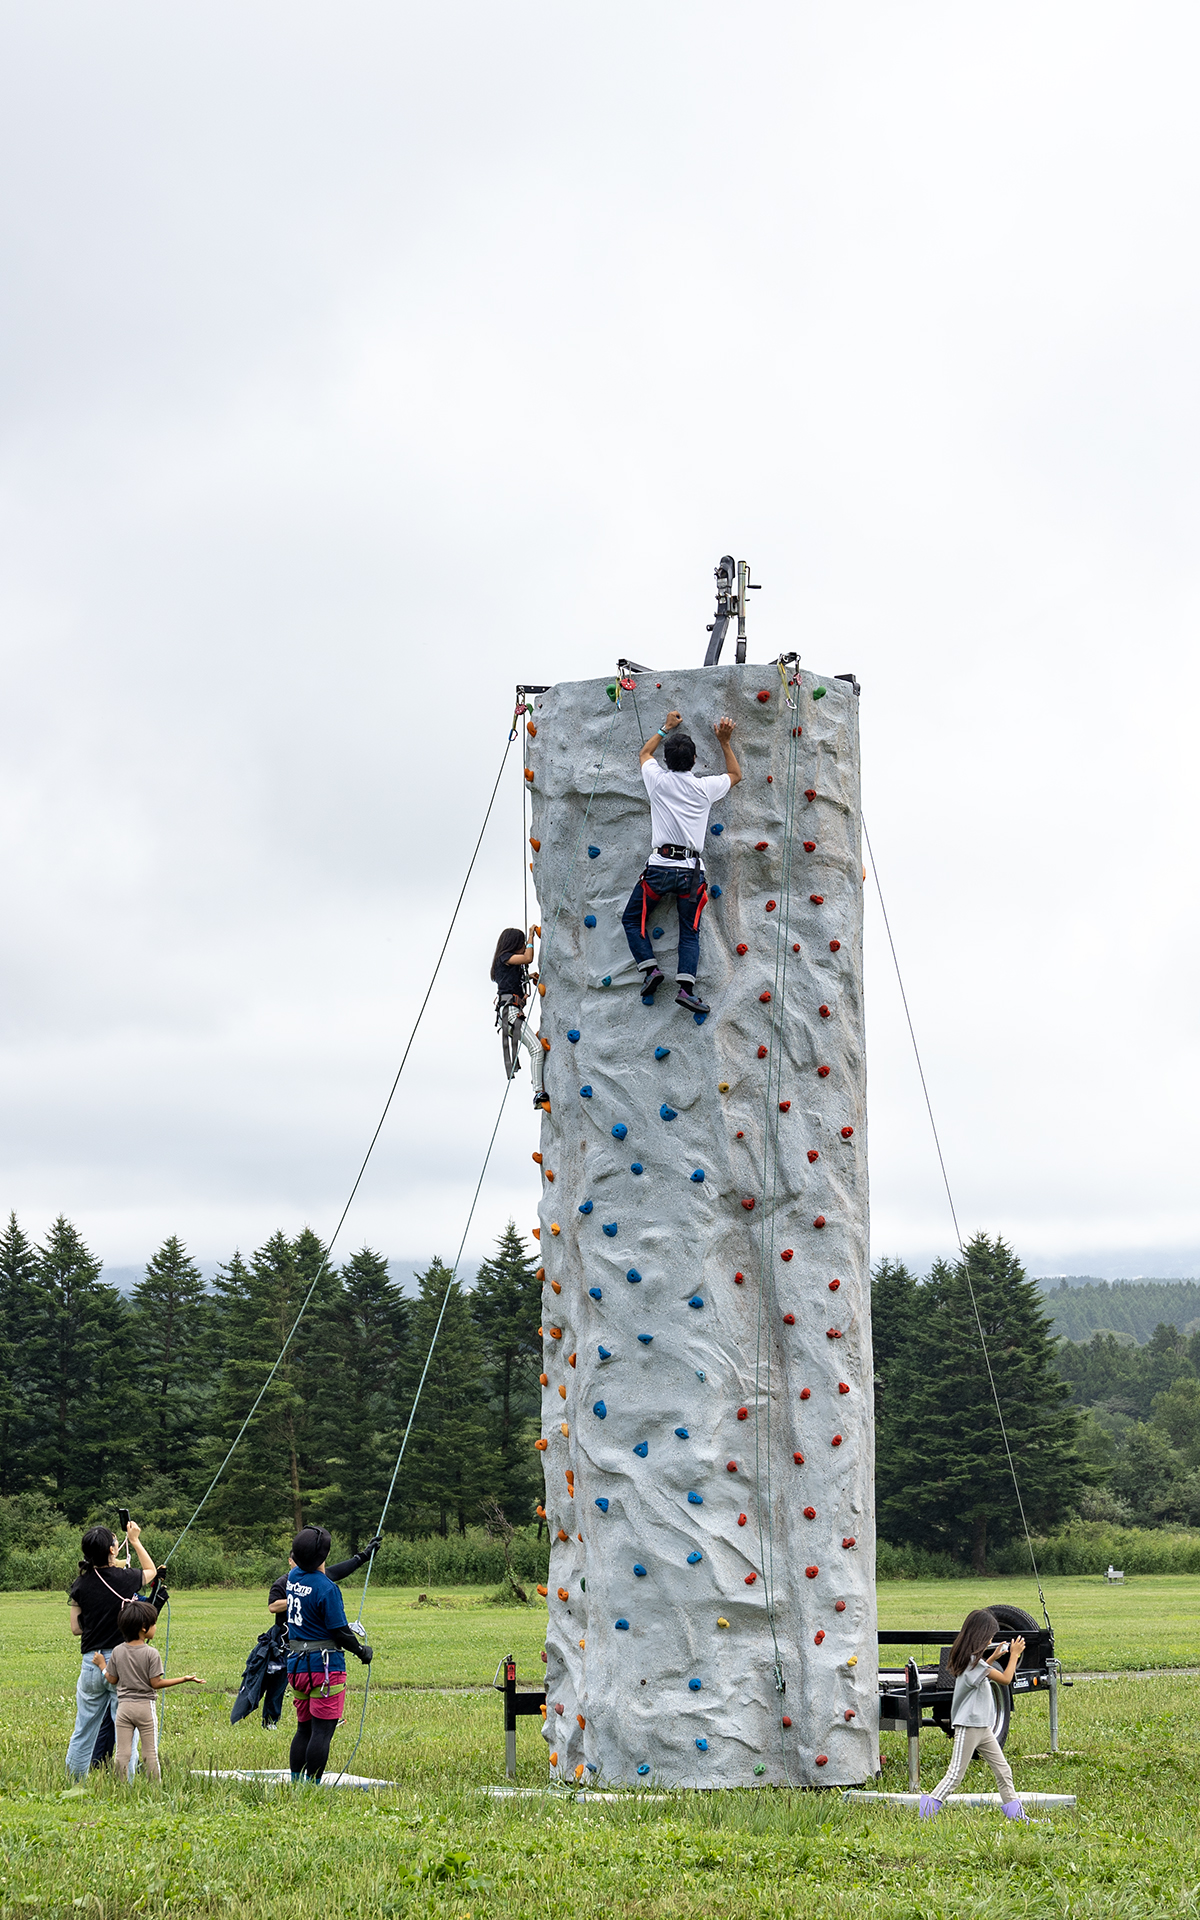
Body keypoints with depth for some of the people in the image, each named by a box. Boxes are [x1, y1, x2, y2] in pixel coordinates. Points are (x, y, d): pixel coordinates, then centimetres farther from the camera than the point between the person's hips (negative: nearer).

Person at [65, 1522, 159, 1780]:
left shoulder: (80, 1584, 0)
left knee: (84, 1730, 12)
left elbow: (75, 1628, 6)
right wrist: (135, 1541, 25)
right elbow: (151, 1572, 16)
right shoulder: (124, 1579, -7)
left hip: (91, 1663, 3)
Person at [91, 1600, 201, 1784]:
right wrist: (184, 1679, -7)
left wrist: (102, 1665, 23)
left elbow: (112, 1680, 5)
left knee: (122, 1753, 5)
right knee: (150, 1752, 5)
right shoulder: (152, 1653, -12)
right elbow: (156, 1683, -13)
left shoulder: (117, 1652, 0)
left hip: (123, 1705, 3)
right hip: (145, 1706, -3)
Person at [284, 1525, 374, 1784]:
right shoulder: (326, 1589, -18)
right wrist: (362, 1652, 1)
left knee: (304, 1729, 15)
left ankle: (295, 1784, 14)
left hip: (296, 1665, 8)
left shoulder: (294, 1577, 6)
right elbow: (340, 1633, -14)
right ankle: (312, 1786, -7)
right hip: (325, 1666, -8)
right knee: (322, 1731, -5)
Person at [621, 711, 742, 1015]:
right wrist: (725, 741, 25)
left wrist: (666, 728, 35)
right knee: (690, 932, 7)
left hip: (660, 866, -1)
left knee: (632, 919, 16)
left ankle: (650, 966, -1)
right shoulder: (705, 787, 1)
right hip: (692, 870, 1)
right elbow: (735, 775, 24)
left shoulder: (659, 781, 0)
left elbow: (645, 753, 24)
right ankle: (686, 986, -10)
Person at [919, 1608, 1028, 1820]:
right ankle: (926, 1813, -6)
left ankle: (1016, 1815, 15)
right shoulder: (972, 1661, -19)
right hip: (968, 1726, -10)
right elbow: (1005, 1679, -17)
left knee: (1003, 1771, 10)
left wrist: (994, 1657, 24)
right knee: (955, 1775, -8)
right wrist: (1014, 1654, -3)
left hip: (982, 1727, 10)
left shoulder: (970, 1658, 10)